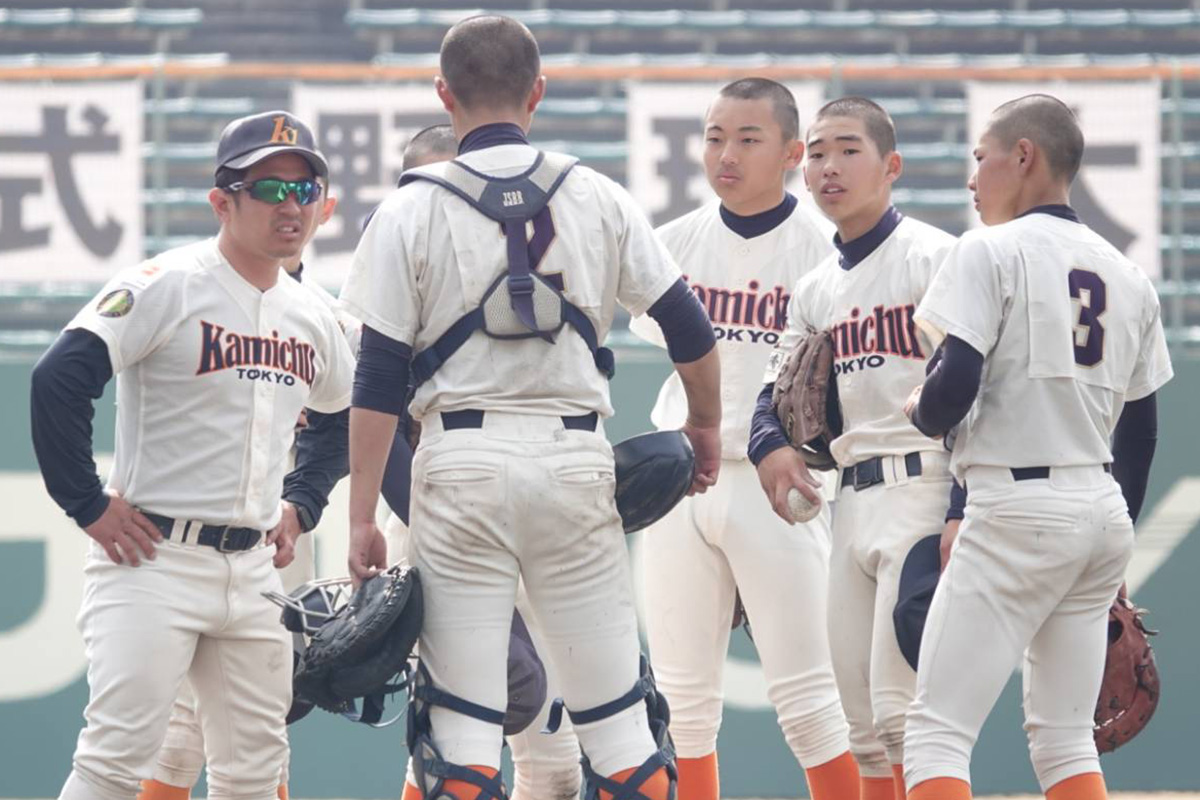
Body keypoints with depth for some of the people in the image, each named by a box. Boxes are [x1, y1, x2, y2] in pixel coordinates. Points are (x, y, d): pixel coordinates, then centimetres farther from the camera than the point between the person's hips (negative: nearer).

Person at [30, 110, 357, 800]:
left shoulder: (312, 317, 12)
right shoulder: (166, 286, -10)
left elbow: (341, 416, 32)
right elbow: (59, 381, -19)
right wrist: (89, 506, -16)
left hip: (252, 572, 7)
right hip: (152, 562, -7)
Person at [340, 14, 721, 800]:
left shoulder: (411, 210, 0)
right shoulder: (596, 198, 5)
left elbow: (379, 380, -3)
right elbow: (690, 329, 8)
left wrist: (363, 516, 0)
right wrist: (706, 425, 26)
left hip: (462, 461, -1)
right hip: (575, 459, 2)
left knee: (460, 721, 1)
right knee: (617, 713, 7)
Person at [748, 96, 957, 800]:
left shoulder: (934, 257, -6)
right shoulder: (814, 291, 18)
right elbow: (782, 387, 24)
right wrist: (770, 446, -1)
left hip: (925, 486, -8)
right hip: (853, 501, 8)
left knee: (903, 709, -15)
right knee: (864, 720, 7)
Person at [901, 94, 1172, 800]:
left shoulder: (993, 252, -6)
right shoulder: (1129, 277, 14)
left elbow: (956, 387, -17)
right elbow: (1140, 429, 17)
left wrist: (921, 413, 6)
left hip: (1019, 510, -7)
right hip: (1105, 508, 7)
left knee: (937, 735, -6)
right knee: (1066, 739, 14)